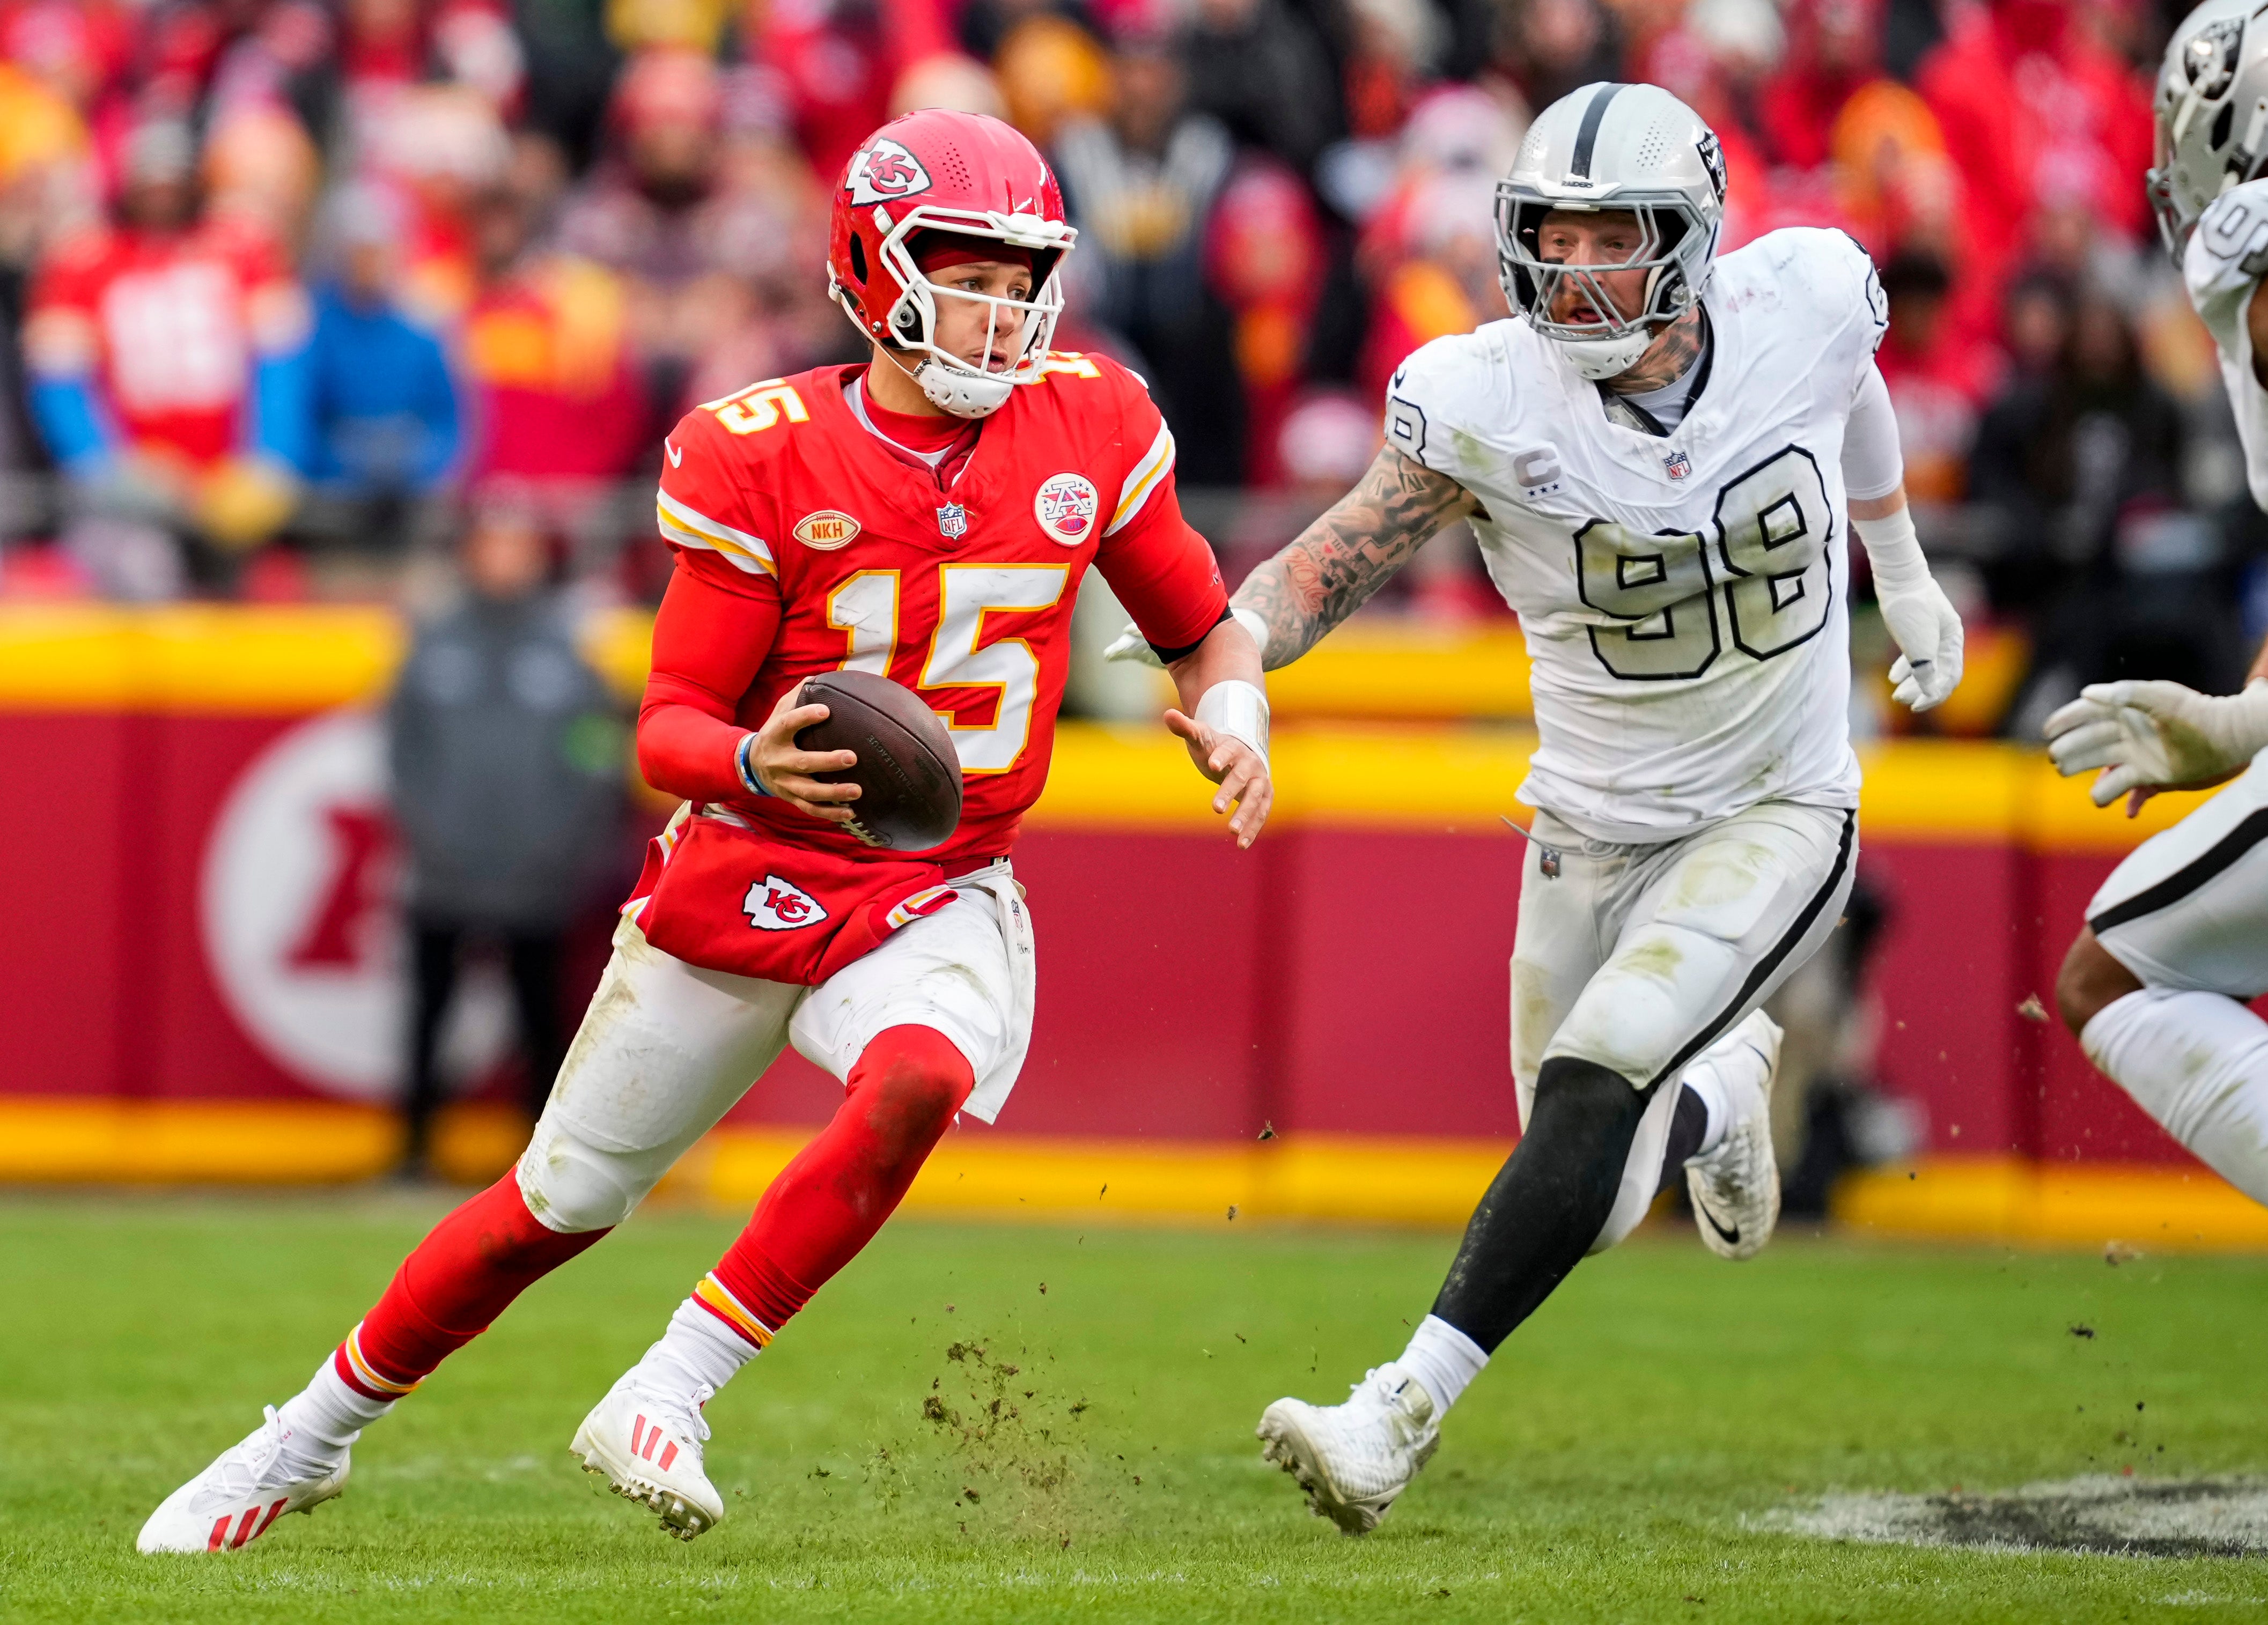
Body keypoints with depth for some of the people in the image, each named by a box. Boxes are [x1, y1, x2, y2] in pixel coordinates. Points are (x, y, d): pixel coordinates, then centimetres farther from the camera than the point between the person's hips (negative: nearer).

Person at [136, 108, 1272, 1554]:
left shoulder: (1090, 429, -5)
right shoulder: (762, 458, -13)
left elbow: (1207, 629, 10)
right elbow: (671, 726, -11)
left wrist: (1233, 718, -12)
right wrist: (752, 763, -34)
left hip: (939, 896, 1)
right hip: (744, 882, -1)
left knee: (915, 1083, -34)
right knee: (558, 1205, 8)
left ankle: (666, 1397, -23)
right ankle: (311, 1438, 31)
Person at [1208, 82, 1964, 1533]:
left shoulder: (1805, 302, -14)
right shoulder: (1493, 397, -19)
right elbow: (1332, 564, -21)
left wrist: (1907, 578, 26)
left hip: (1778, 817, -2)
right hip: (1593, 833, 2)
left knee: (1594, 1087, -24)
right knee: (1592, 1208, 10)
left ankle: (1405, 1413, -23)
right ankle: (1721, 1088, 45)